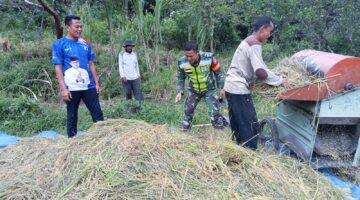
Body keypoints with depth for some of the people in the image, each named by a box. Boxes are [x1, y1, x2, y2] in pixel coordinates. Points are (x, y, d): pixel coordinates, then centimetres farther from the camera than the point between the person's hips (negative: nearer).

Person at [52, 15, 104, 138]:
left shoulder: (86, 44, 10)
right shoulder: (59, 44, -2)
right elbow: (58, 68, -5)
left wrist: (97, 83, 6)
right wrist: (63, 88, -12)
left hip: (89, 86, 4)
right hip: (72, 88, -4)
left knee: (97, 113, 3)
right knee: (72, 116, 7)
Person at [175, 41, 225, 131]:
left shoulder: (209, 58, -26)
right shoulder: (182, 62, -20)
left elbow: (218, 72, -9)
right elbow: (180, 78, -2)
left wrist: (221, 88, -5)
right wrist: (180, 92, -14)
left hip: (209, 90, -2)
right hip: (193, 91, 3)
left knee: (215, 112, -7)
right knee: (187, 111, 5)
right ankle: (185, 131, 25)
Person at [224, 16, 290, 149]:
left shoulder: (248, 42, 17)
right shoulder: (254, 45, -14)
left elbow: (257, 68, 22)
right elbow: (260, 72, -23)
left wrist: (276, 76, 18)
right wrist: (279, 80, -9)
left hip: (232, 87, 10)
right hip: (239, 89, -10)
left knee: (238, 125, 17)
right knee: (250, 125, -3)